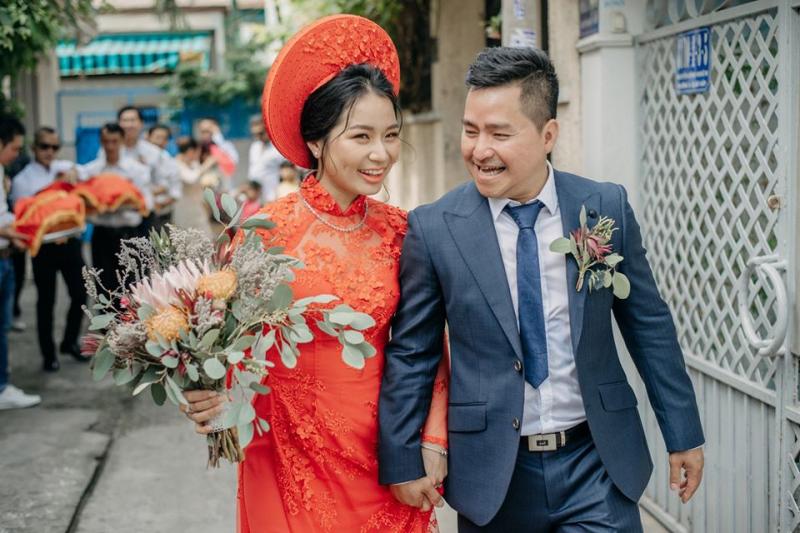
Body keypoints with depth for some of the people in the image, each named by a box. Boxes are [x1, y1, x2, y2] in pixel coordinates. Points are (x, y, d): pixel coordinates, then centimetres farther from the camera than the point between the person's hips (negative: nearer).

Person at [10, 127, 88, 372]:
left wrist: (74, 171, -20)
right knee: (46, 302, 6)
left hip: (70, 241, 3)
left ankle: (69, 342, 30)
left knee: (80, 294, 8)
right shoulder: (22, 180, -2)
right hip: (44, 247, -3)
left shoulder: (66, 168, 8)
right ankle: (49, 354, 18)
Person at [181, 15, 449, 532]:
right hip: (292, 458, -3)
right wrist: (214, 398, -24)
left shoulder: (401, 232, -2)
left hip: (383, 458, 3)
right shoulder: (267, 231, -12)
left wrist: (433, 440, -3)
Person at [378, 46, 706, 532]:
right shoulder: (433, 229, -7)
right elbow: (410, 354, -1)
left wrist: (683, 434, 8)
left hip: (596, 462, 1)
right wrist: (402, 462, -1)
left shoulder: (607, 208, -2)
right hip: (491, 473, 0)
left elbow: (649, 326, 5)